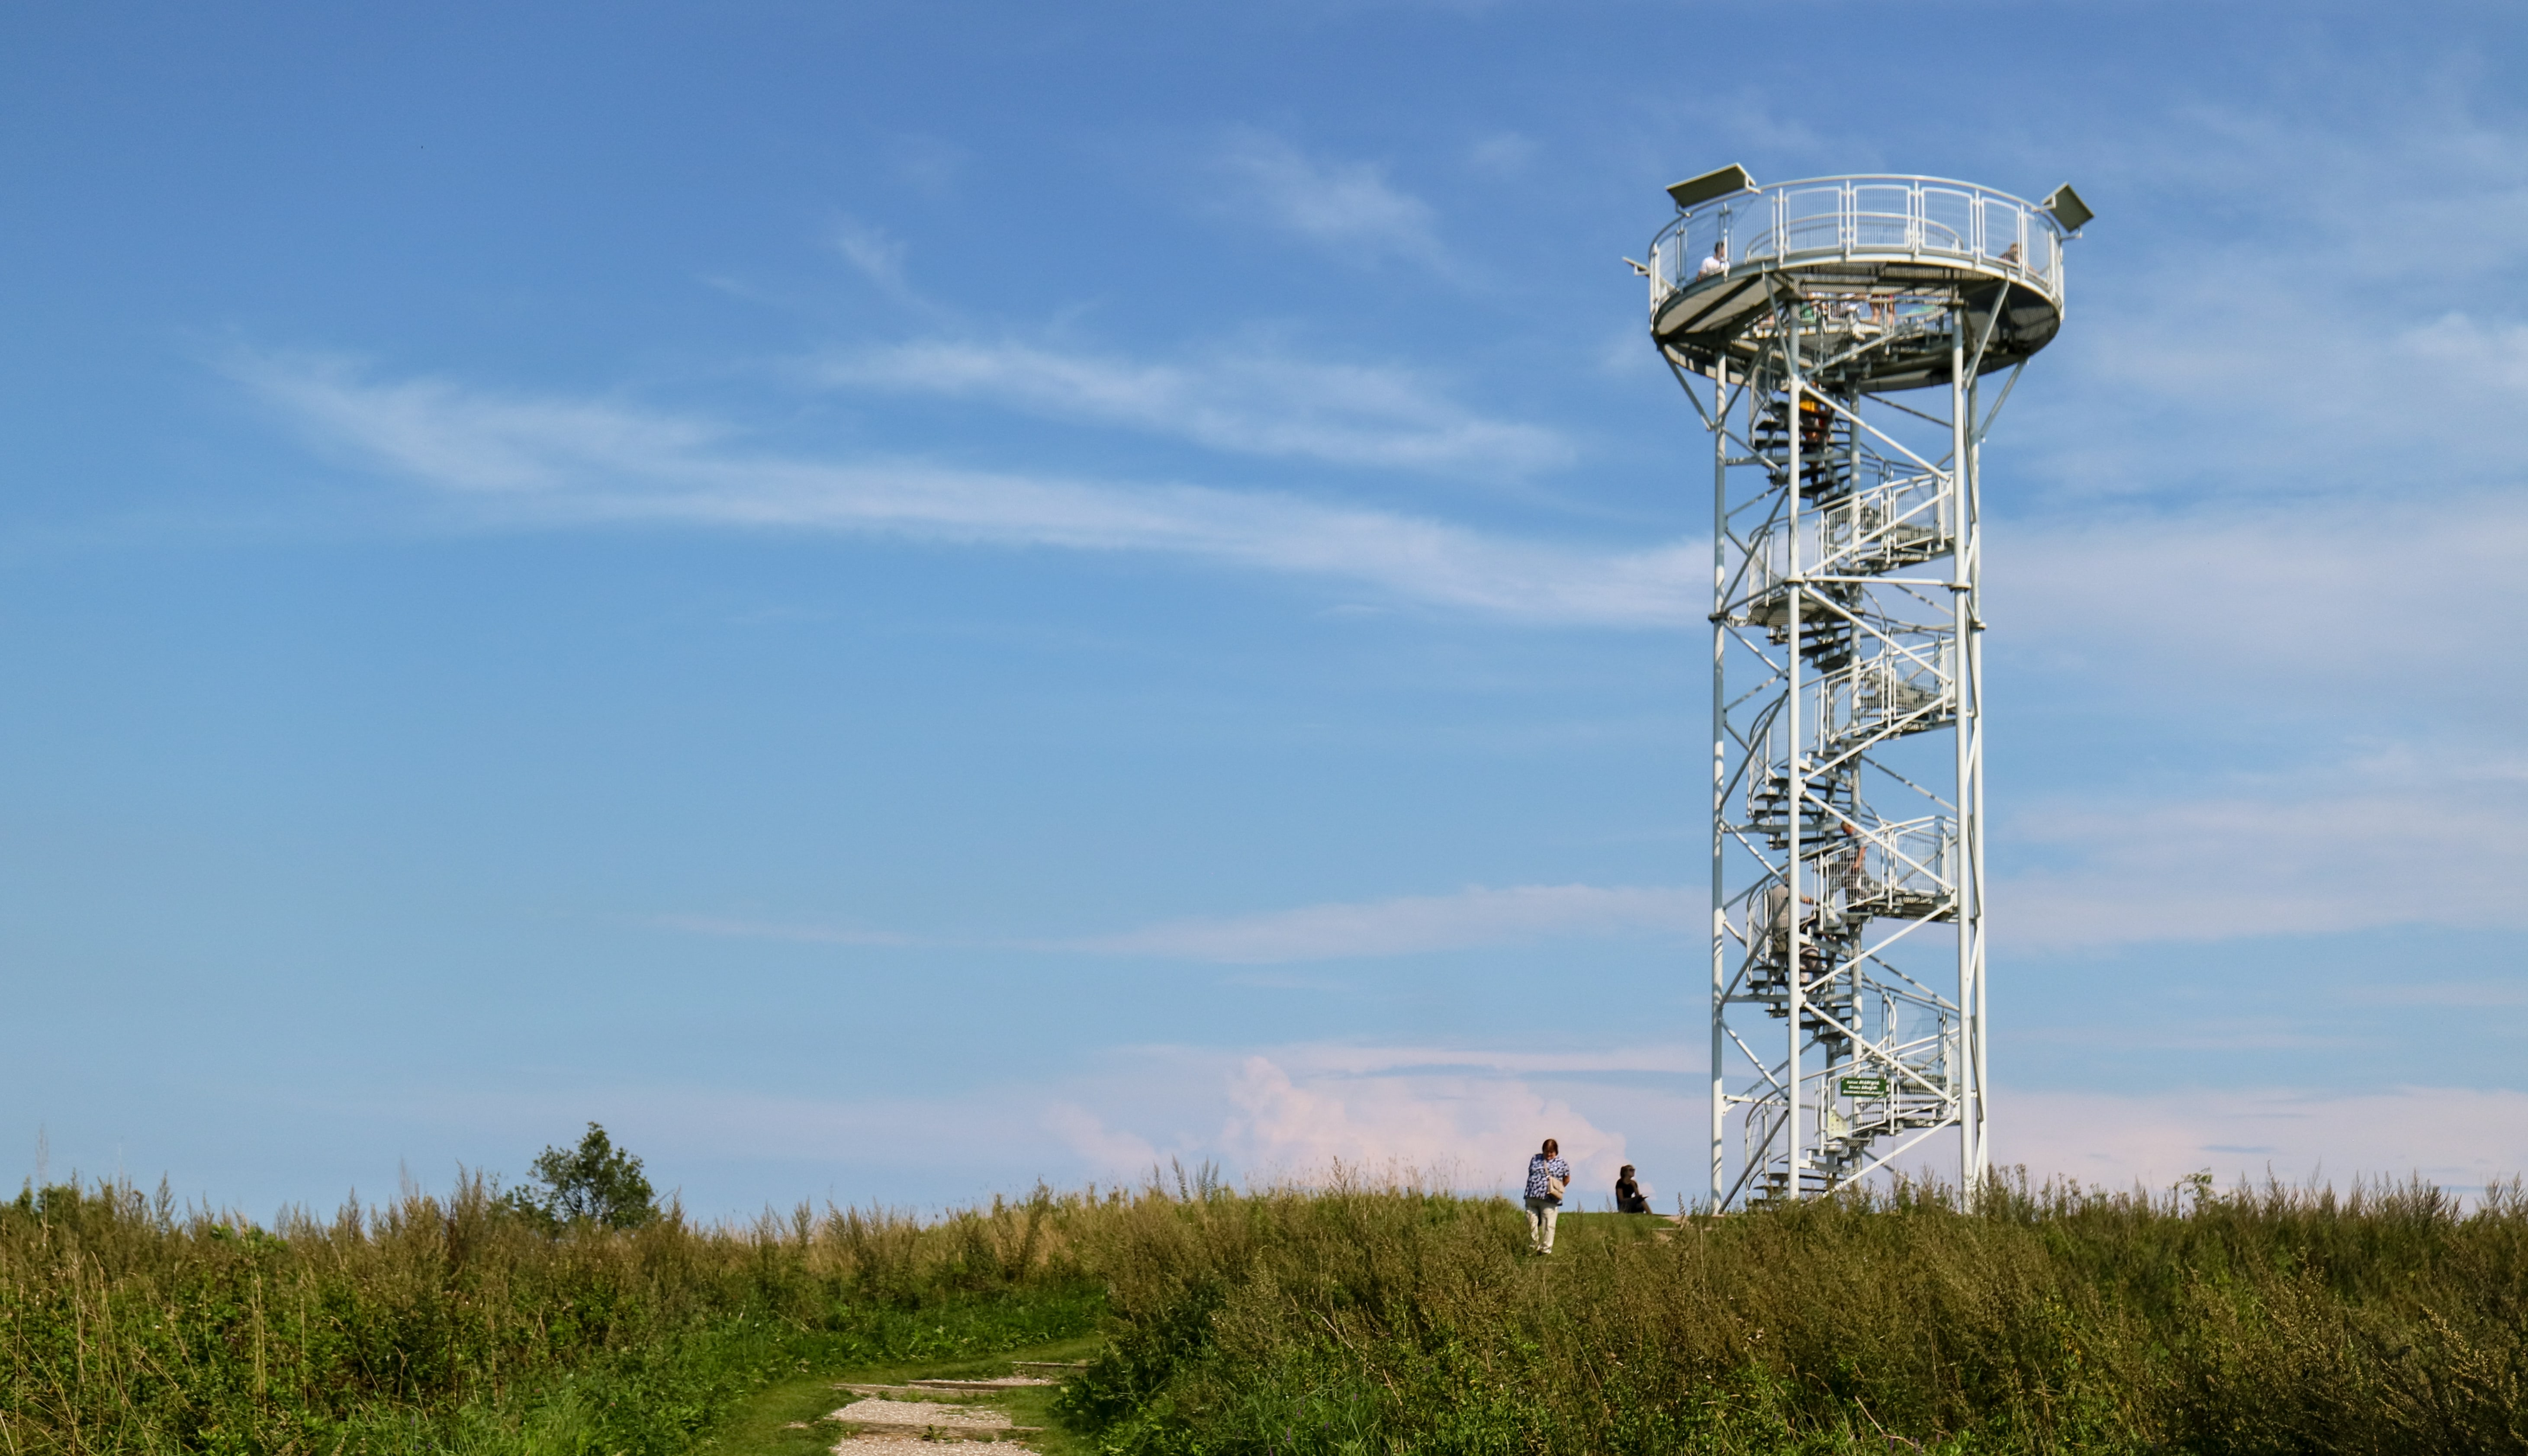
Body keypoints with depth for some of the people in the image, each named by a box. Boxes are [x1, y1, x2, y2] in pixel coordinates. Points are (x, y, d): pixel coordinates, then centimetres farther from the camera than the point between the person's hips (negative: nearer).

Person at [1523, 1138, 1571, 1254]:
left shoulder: (1561, 1163, 3)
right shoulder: (1536, 1159, 12)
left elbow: (1567, 1179, 13)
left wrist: (1557, 1190, 8)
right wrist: (1534, 1190, 13)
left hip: (1549, 1201, -4)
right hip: (1532, 1199, 4)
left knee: (1547, 1227, -4)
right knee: (1531, 1224, 5)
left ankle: (1546, 1251, 2)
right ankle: (1533, 1248, 19)